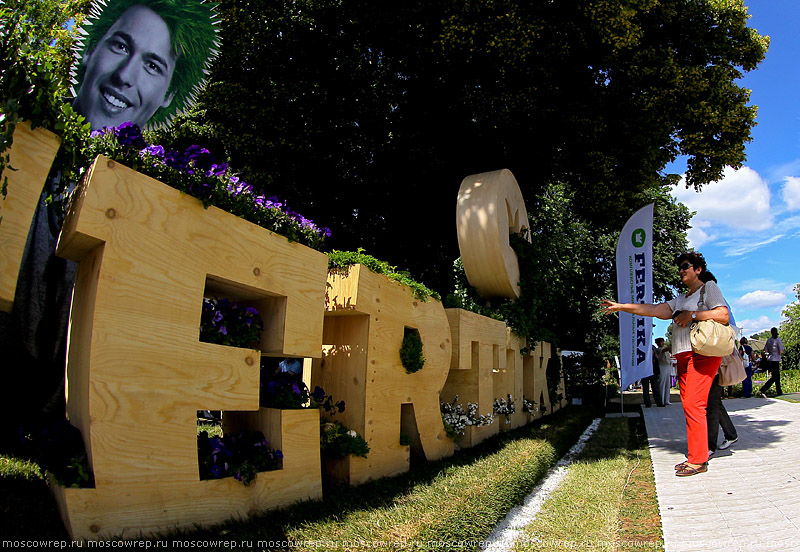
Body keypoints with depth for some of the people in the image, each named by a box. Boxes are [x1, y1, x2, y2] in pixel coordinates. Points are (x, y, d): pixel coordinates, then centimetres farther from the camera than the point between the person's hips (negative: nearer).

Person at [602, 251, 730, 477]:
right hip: (684, 356, 8)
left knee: (693, 405, -14)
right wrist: (621, 307, 10)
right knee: (689, 406, 4)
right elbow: (653, 310, 16)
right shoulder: (681, 300, 26)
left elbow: (723, 315, -8)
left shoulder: (709, 287, 5)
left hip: (702, 353, -8)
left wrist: (692, 315, -10)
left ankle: (698, 460, -10)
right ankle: (696, 456, 9)